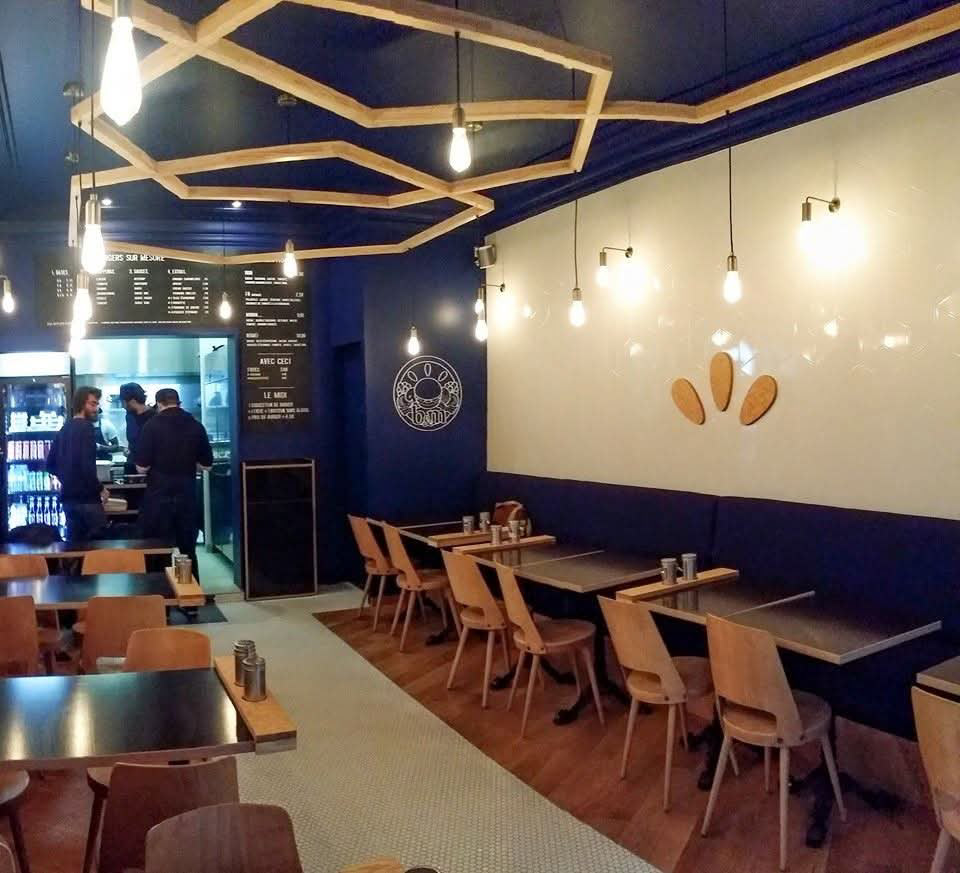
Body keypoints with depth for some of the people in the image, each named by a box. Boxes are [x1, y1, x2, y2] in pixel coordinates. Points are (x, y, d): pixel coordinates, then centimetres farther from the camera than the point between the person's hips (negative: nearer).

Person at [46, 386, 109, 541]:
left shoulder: (64, 429, 14)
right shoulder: (86, 428, -12)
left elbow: (50, 464, 17)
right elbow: (86, 465, -22)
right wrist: (100, 488, -11)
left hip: (68, 496, 8)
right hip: (86, 497, -8)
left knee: (75, 542, 13)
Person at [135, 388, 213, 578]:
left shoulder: (152, 426, -8)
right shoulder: (196, 426, 2)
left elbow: (142, 467, -9)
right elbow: (206, 464, 8)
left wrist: (158, 463, 10)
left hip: (159, 497, -3)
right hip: (187, 497, 3)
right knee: (188, 550, 13)